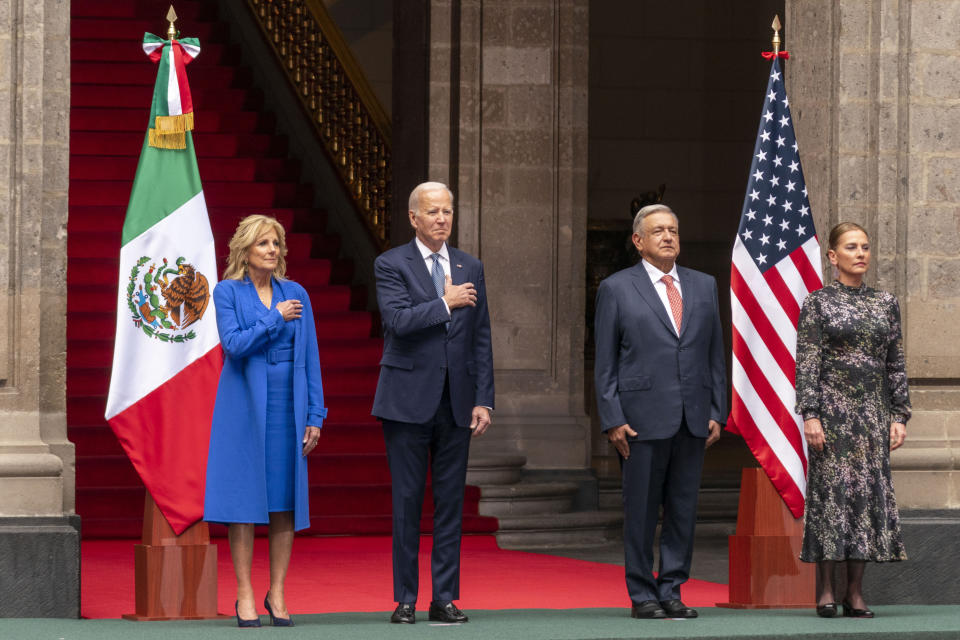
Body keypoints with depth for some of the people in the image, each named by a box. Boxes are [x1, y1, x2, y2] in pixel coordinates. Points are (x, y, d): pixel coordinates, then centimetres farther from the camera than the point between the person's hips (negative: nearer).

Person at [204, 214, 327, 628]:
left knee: (286, 502, 2)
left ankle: (277, 594, 9)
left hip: (287, 409, 3)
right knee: (244, 500, -3)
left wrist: (314, 416, 3)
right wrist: (276, 318, -11)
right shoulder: (228, 292, 0)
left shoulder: (296, 295, 9)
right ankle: (245, 596, 1)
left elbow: (309, 357, 9)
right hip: (244, 408, -3)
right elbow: (233, 344, -14)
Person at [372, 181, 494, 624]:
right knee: (406, 500, 0)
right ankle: (405, 599, 6)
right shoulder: (391, 265, -1)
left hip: (456, 402, 4)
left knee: (451, 501, 4)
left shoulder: (470, 268, 11)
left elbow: (481, 339, 10)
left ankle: (445, 598, 8)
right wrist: (445, 303, -12)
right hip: (408, 400, -3)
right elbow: (398, 321, -17)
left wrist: (483, 400, 3)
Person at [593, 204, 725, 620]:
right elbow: (605, 363, 0)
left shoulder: (704, 286, 13)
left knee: (684, 509, 5)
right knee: (641, 511, -1)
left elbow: (715, 354, 14)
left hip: (693, 420, 4)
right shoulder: (616, 289, 2)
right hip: (643, 418, -4)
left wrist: (717, 412, 7)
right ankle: (642, 596, 6)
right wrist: (613, 420, -7)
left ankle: (671, 592, 12)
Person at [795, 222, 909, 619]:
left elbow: (896, 365, 12)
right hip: (832, 406, -4)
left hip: (873, 410, 4)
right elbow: (806, 364, -5)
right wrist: (810, 415, -13)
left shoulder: (885, 304, 11)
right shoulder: (818, 303, 0)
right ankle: (826, 592, 0)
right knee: (829, 491, -5)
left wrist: (900, 416, 5)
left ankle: (856, 593, 4)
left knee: (869, 492, 0)